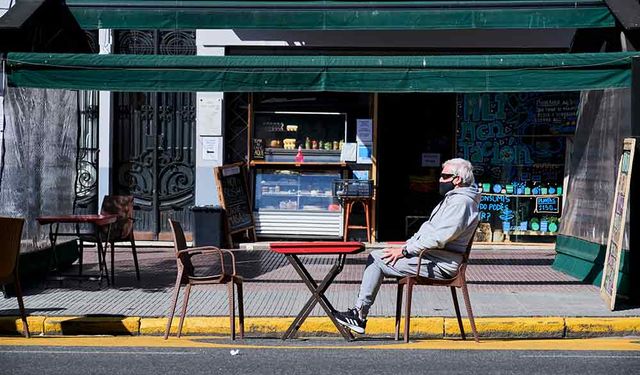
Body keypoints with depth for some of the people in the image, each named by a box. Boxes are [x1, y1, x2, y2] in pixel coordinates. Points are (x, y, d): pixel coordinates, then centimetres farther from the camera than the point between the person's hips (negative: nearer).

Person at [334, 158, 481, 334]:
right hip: (432, 256, 11)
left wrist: (405, 250, -17)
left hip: (440, 265, -11)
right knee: (374, 256, 5)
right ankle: (359, 313, 0)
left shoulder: (461, 202, -16)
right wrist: (406, 245, 9)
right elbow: (428, 228, 23)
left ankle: (360, 314, -5)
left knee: (377, 260, -12)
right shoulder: (452, 198, 20)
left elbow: (439, 238, -23)